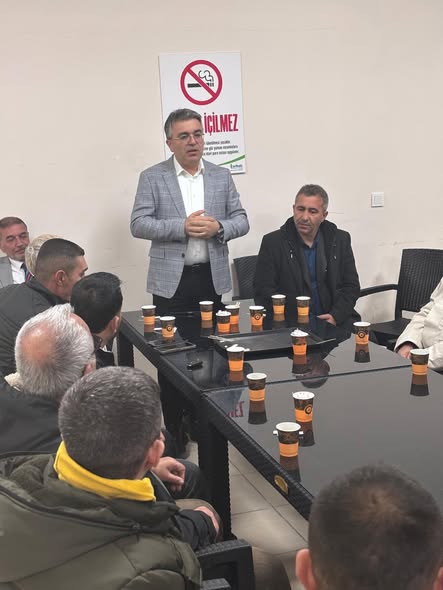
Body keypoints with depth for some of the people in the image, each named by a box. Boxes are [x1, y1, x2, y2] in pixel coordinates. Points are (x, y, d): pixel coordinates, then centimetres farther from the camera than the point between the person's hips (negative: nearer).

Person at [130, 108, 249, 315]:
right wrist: (182, 227, -17)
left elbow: (241, 220, 10)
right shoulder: (152, 177, 1)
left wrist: (219, 228, -12)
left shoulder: (221, 176, 9)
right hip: (170, 281, -2)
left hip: (212, 278, 3)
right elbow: (138, 224, -5)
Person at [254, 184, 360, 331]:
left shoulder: (341, 240, 10)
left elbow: (351, 286, 10)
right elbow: (263, 291, -3)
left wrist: (335, 316, -9)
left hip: (334, 320, 3)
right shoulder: (272, 243, 1)